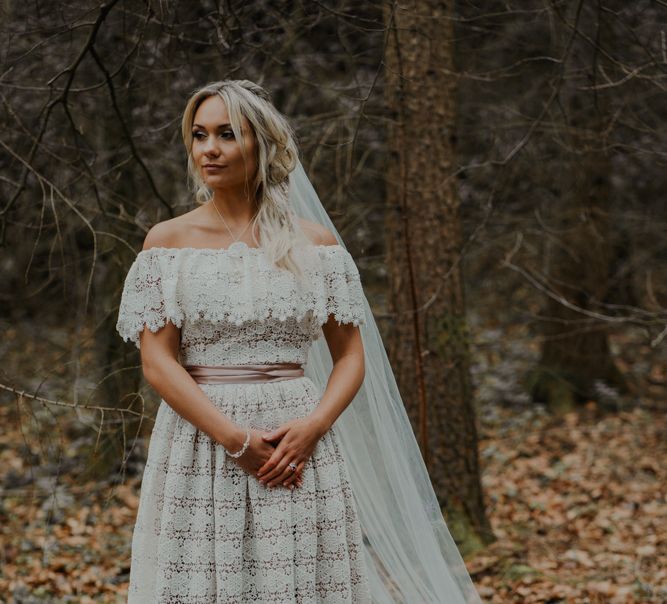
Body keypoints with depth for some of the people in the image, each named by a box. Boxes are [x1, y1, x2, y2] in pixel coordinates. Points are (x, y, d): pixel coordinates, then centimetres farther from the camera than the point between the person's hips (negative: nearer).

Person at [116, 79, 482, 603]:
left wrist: (312, 426, -12)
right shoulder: (168, 241, 3)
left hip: (300, 448, 1)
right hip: (199, 444, 0)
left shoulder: (315, 242, 5)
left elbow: (352, 357, 6)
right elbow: (158, 362, -4)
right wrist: (236, 438, -14)